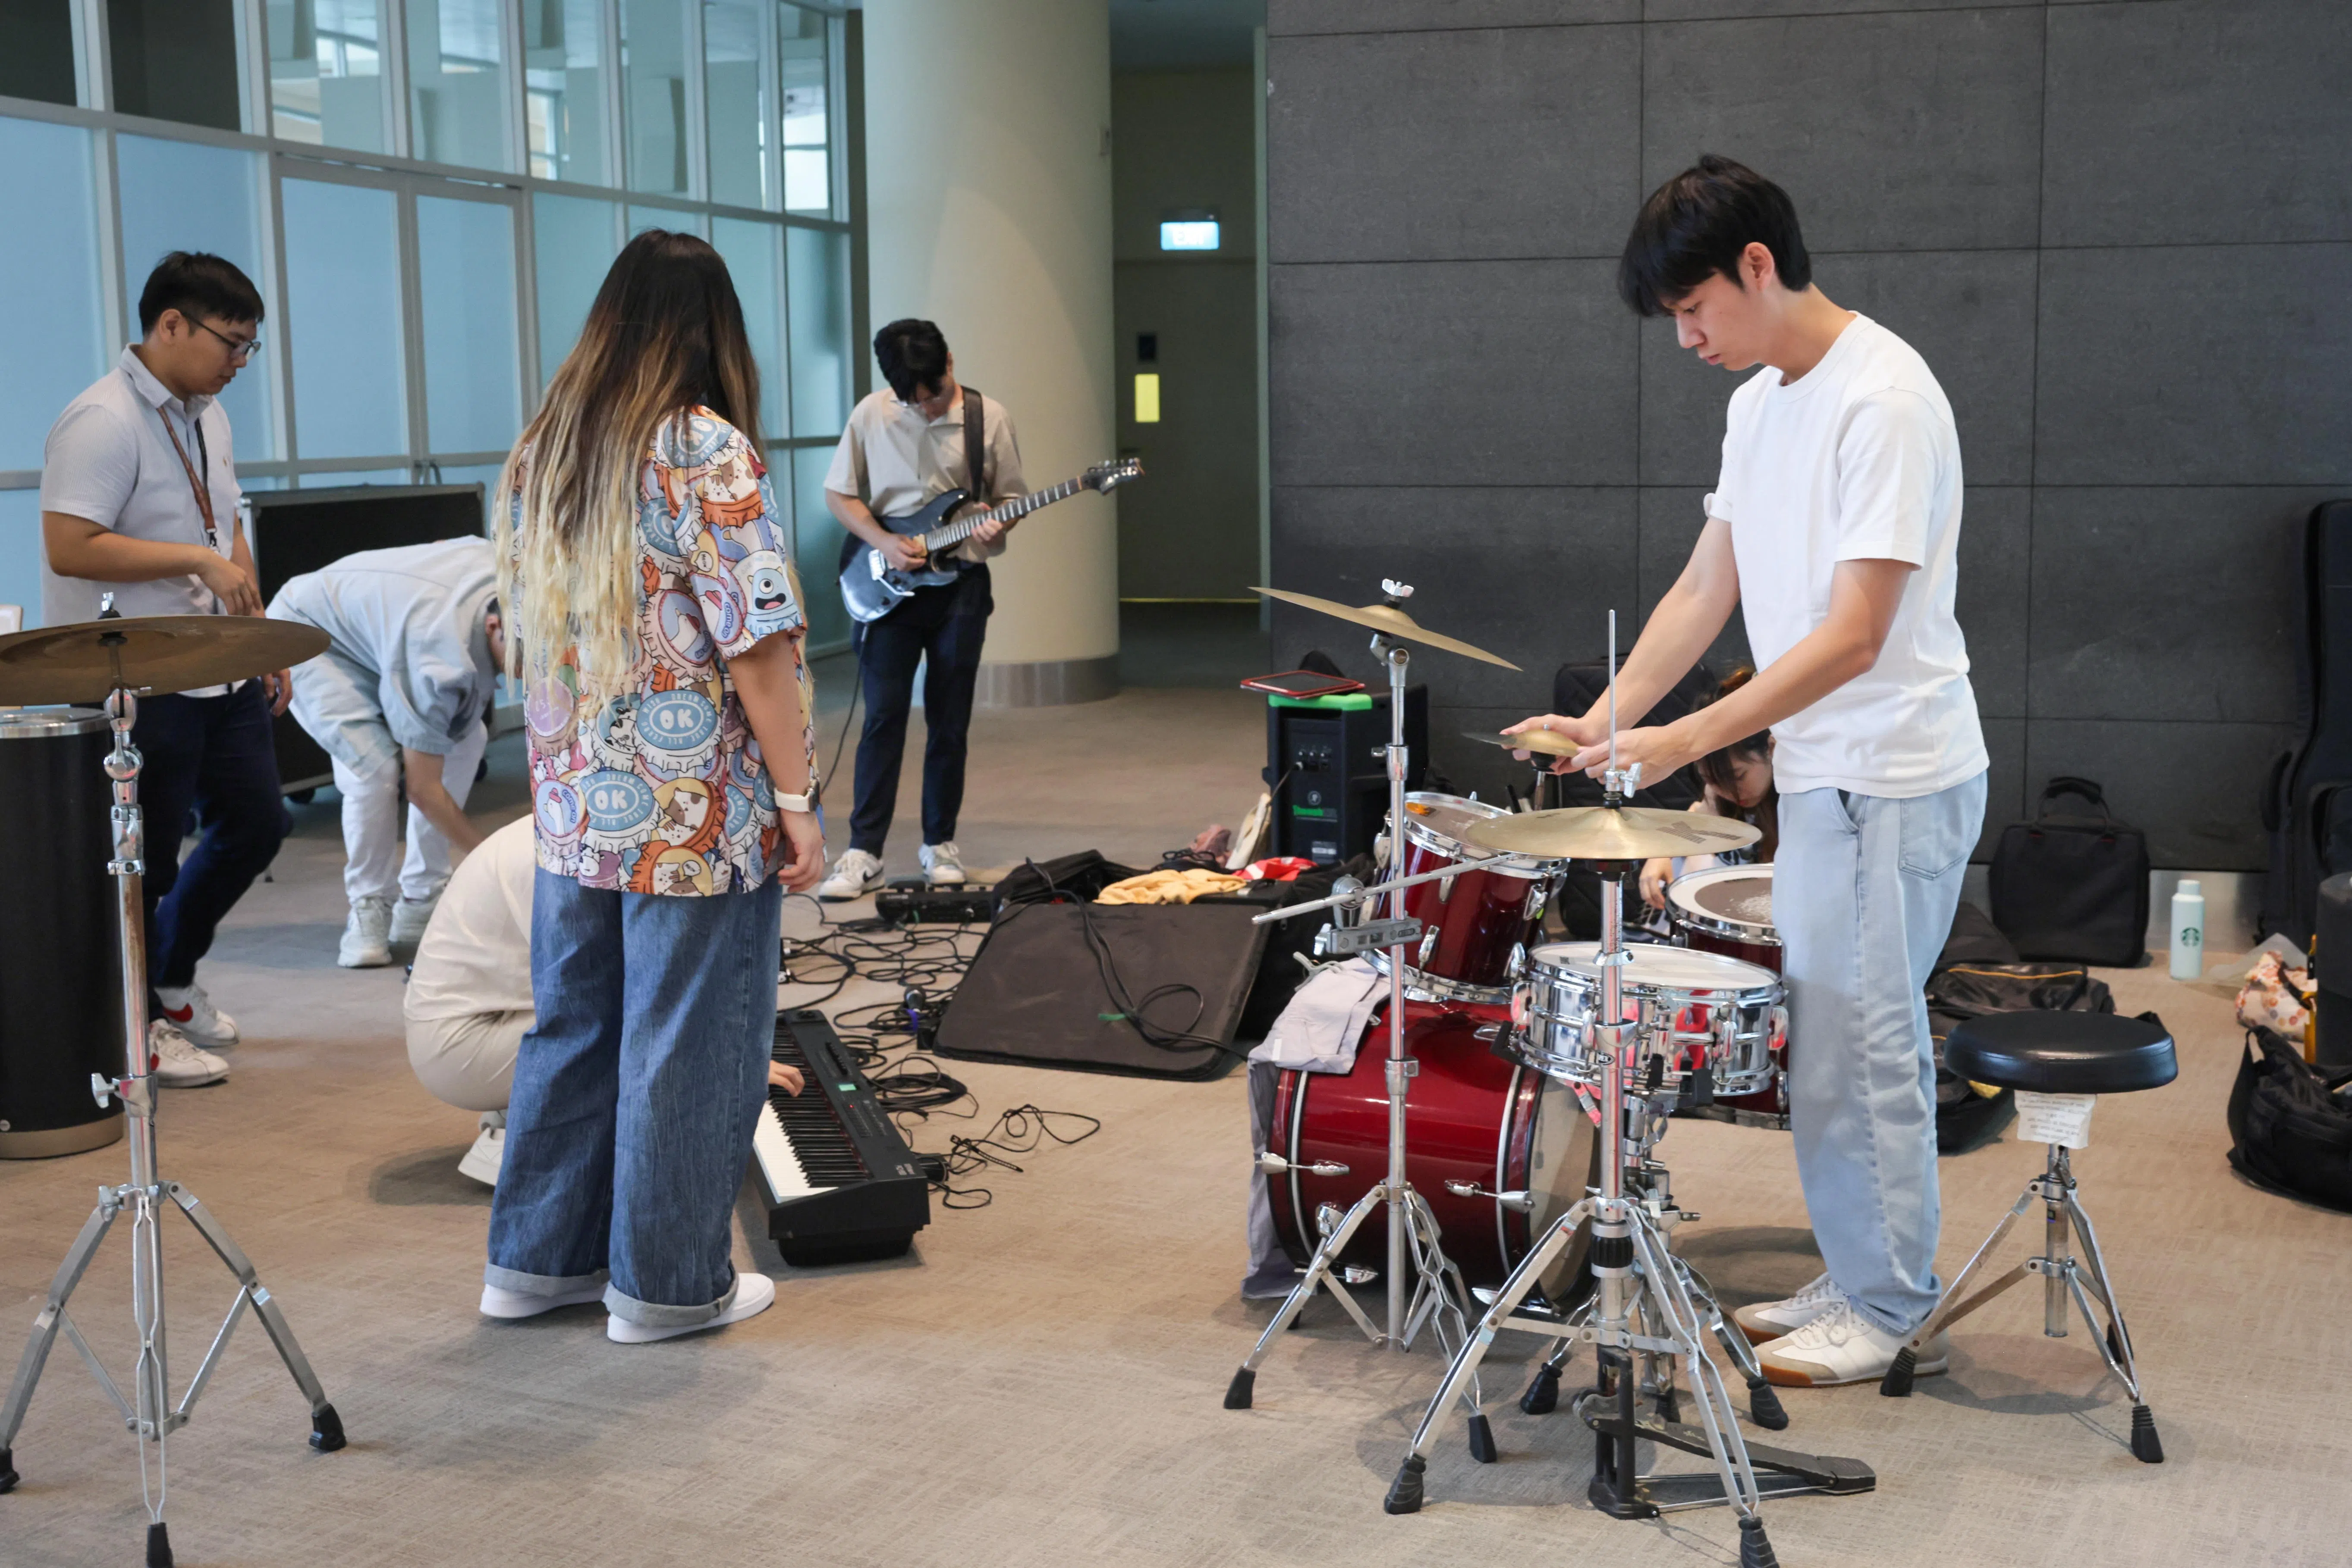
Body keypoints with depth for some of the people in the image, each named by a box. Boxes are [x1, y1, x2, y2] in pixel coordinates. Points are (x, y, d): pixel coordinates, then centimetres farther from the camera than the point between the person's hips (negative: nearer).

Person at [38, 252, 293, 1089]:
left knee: (255, 822, 15)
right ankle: (137, 1027, 19)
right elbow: (67, 549, -25)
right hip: (142, 686, -9)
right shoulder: (101, 422, -17)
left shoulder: (206, 415, 12)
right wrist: (198, 561, -26)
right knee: (147, 861, 1)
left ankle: (174, 979, 33)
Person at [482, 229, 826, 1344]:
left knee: (571, 1028, 17)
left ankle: (537, 1258, 28)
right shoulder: (706, 451, -13)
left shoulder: (536, 453, 8)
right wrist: (797, 800, -12)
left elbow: (524, 639, 14)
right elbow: (757, 645, -17)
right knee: (685, 1044, 5)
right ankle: (669, 1284, 16)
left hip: (570, 811, 7)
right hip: (697, 818, -7)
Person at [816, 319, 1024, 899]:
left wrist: (995, 525, -15)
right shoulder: (871, 414, -2)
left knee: (950, 721, 6)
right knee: (883, 716, -5)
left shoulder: (989, 418, -2)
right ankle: (864, 852, -2)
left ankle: (940, 842, 19)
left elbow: (1010, 496, 7)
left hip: (960, 583, 1)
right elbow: (839, 493, 4)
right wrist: (883, 542, -11)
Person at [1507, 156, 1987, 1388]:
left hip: (1891, 780, -9)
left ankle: (1892, 1312, 14)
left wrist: (1685, 741, -25)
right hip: (1818, 777, 9)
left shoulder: (1883, 398, -19)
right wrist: (1604, 720, 2)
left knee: (1861, 1050, -1)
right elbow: (1706, 591, 13)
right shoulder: (1761, 402, 11)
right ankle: (1857, 1281, 28)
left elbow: (1854, 637, -23)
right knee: (1822, 1040, 15)